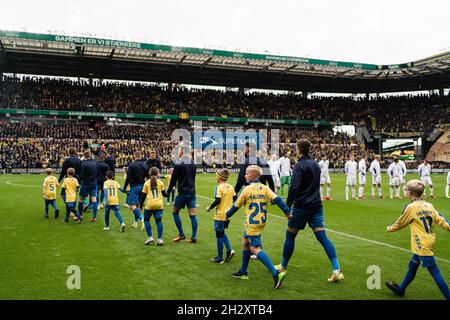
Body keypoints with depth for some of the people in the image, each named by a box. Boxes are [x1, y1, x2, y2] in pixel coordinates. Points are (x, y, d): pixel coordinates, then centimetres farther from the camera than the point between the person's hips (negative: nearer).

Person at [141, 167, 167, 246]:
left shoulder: (147, 183, 4)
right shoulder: (160, 182, 8)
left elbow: (144, 196, 4)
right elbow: (164, 194, 10)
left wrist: (141, 205, 13)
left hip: (149, 204, -2)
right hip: (159, 204, 2)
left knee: (146, 219, 15)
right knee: (158, 220, 5)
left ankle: (150, 237, 4)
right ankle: (160, 239, -3)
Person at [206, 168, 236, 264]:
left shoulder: (219, 187, -16)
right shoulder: (231, 187, 4)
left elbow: (217, 201, -21)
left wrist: (209, 208, -7)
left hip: (220, 215, -7)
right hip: (228, 215, 7)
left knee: (219, 236, 3)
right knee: (222, 234, 22)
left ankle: (219, 258, 10)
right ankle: (229, 250, 5)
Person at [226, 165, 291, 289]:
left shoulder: (247, 189, -9)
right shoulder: (265, 188, 4)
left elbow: (236, 205, 0)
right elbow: (277, 199, -8)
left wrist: (227, 215, 15)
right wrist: (287, 211, -7)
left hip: (252, 223, -8)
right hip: (262, 222, 8)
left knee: (256, 249, -8)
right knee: (245, 242, 21)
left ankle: (276, 273, -21)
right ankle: (243, 272, 30)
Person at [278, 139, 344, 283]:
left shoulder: (299, 165, -11)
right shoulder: (315, 164, 13)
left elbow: (294, 187, -21)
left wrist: (288, 206, -18)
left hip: (301, 207, -6)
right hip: (316, 206, 6)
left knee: (290, 235, 9)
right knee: (322, 237, 1)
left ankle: (283, 266, 22)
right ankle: (337, 270, -9)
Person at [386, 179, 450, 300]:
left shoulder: (411, 207, -12)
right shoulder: (429, 205, 7)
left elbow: (400, 223, 2)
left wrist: (390, 228, 19)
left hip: (422, 245, -9)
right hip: (429, 241, 9)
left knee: (435, 272, -5)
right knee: (412, 267, 22)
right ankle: (400, 289, 37)